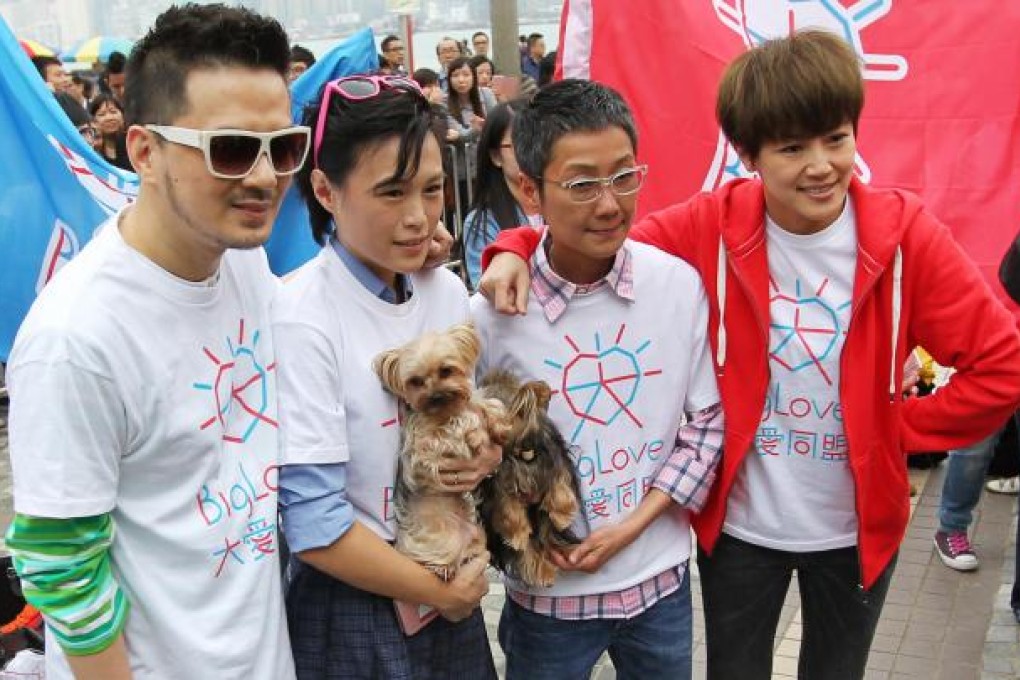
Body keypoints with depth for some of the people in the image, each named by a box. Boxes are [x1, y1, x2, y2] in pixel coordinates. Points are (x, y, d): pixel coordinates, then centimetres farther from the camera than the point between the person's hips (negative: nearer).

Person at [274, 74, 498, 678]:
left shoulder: (448, 292, -3)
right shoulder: (299, 319, -22)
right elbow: (314, 525, -21)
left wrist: (491, 451, -9)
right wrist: (442, 593, -11)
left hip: (454, 590, 6)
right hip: (354, 608, -6)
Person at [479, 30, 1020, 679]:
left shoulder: (904, 233, -15)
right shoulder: (711, 226, -14)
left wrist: (899, 428, -11)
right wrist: (519, 250, -21)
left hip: (856, 528, 1)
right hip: (737, 525, 0)